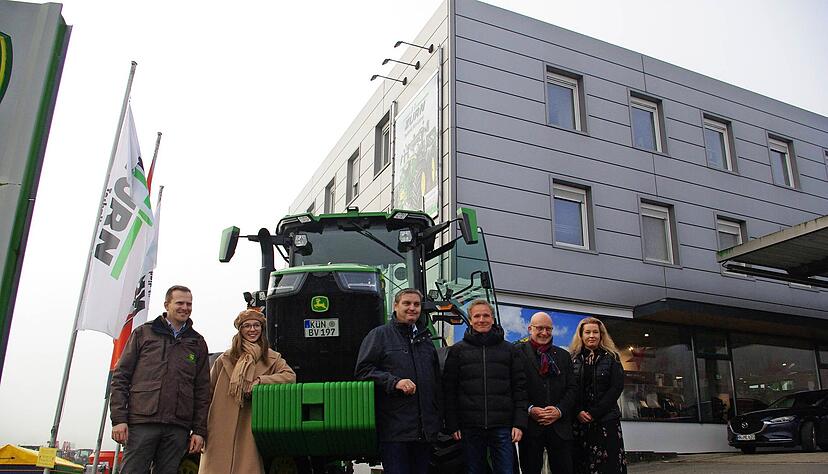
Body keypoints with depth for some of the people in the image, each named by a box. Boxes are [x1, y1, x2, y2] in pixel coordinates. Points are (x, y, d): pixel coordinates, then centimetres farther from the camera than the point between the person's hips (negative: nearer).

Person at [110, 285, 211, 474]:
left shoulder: (197, 343, 14)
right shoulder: (144, 333, 9)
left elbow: (202, 390, 12)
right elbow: (120, 377, 5)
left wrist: (200, 430, 5)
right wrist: (119, 419, -5)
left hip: (178, 428, 2)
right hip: (142, 423, -2)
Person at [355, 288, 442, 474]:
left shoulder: (425, 338, 18)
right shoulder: (380, 334, 0)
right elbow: (363, 370, -8)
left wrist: (438, 419, 19)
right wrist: (394, 382, -19)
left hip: (425, 430, 6)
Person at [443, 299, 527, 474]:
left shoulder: (509, 350, 9)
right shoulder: (458, 350, 7)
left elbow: (520, 387, 6)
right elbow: (449, 390, 4)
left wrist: (519, 423, -2)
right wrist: (452, 425, -3)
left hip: (502, 427, 0)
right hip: (470, 427, 0)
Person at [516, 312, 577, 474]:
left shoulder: (563, 355, 15)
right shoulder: (518, 351, 1)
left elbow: (572, 387, 10)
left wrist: (560, 410, -5)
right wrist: (529, 409, -14)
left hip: (560, 424, 3)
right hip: (530, 425, -3)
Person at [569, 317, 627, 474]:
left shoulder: (611, 357, 5)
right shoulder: (573, 359, 8)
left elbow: (617, 388, -4)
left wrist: (594, 413, -10)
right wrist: (578, 412, -10)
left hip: (606, 420, -1)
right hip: (579, 421, 1)